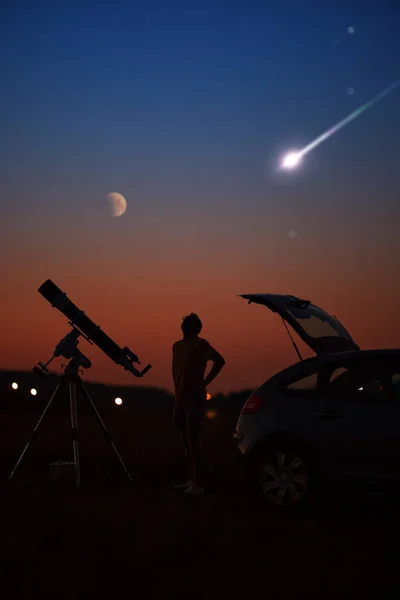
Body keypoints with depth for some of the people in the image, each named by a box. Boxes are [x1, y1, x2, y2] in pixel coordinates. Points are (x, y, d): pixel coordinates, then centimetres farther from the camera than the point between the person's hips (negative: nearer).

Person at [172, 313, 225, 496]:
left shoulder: (200, 344, -9)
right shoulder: (177, 346, 13)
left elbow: (219, 361, -16)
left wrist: (205, 382, -11)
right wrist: (178, 389, 14)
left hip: (195, 399, -8)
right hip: (181, 399, 8)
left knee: (192, 440, -10)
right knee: (187, 440, 10)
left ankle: (199, 484, -7)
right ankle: (194, 479, 18)